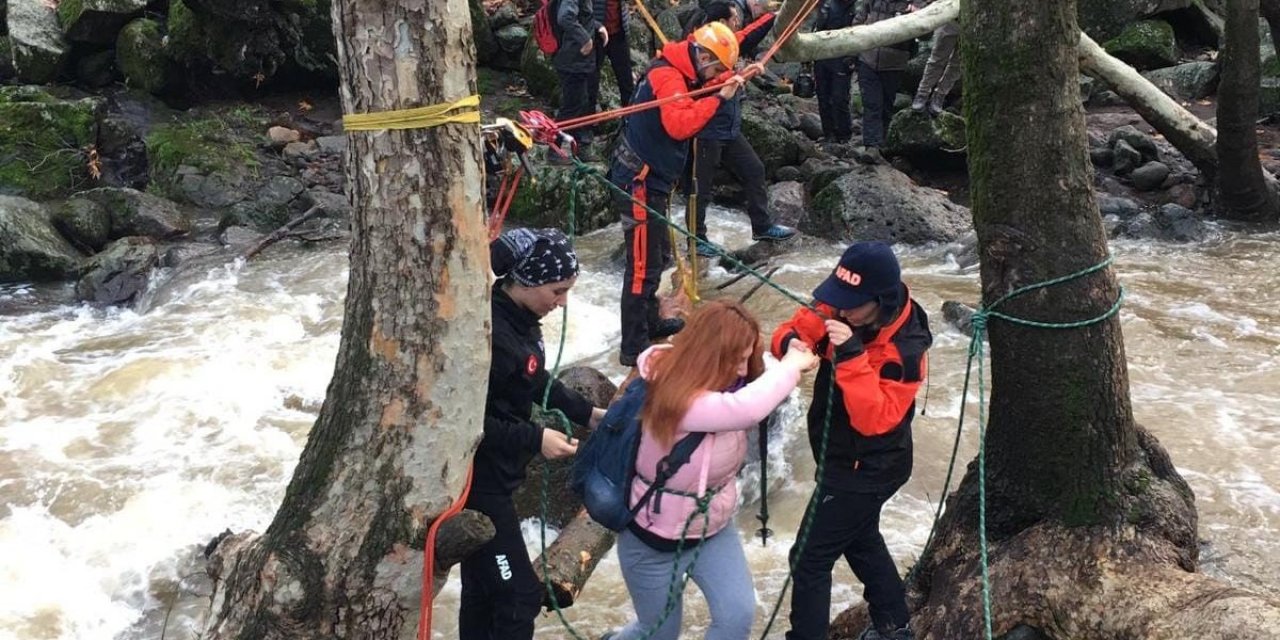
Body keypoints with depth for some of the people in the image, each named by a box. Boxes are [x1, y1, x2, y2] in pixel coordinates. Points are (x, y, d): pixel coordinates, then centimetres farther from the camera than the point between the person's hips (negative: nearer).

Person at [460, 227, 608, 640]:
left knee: (483, 590, 19)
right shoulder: (490, 331, -27)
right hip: (475, 483, -9)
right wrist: (535, 439, -23)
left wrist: (588, 414, 9)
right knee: (519, 595, -5)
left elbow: (537, 383, 19)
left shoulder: (522, 319, 3)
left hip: (495, 477, 9)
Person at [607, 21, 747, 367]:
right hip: (639, 183, -10)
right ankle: (634, 348, -5)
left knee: (656, 255, 21)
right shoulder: (667, 77, -18)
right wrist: (718, 97, -25)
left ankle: (649, 322, 36)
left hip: (650, 181, 10)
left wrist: (725, 86, 3)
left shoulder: (677, 74, 14)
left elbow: (688, 117, 14)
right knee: (643, 264, -9)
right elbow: (679, 124, -31)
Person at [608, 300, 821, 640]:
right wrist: (791, 366, -36)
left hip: (714, 528, 7)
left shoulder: (721, 384, -8)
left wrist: (791, 364, -23)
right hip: (656, 541, -7)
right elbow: (748, 409, -49)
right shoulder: (677, 401, -37)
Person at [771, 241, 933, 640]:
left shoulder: (905, 350, -30)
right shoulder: (843, 311, -12)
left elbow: (873, 419, -36)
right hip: (844, 458, 9)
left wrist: (851, 356, -45)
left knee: (810, 560, -2)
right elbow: (797, 328, -5)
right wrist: (791, 344, -29)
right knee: (860, 539, 28)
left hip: (865, 470, -9)